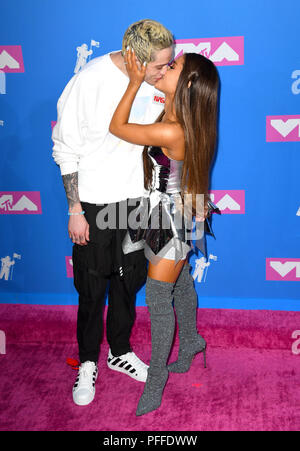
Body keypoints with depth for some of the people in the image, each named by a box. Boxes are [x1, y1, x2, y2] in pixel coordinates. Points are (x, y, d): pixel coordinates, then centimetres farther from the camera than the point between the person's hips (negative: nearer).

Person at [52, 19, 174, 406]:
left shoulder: (156, 83, -4)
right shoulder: (89, 81, -18)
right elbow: (66, 150, -12)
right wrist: (75, 211, -11)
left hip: (136, 199, 4)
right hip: (94, 202, -4)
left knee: (128, 283, 16)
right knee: (92, 290, 8)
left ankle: (120, 352, 37)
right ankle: (87, 362, 29)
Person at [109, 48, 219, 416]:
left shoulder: (171, 131, -31)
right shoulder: (174, 117, -3)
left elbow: (117, 127, -20)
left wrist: (135, 81, -13)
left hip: (170, 218, -9)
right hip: (165, 212, 9)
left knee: (157, 297, 0)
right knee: (179, 284, 25)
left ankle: (155, 382, 15)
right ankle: (190, 340, 48)